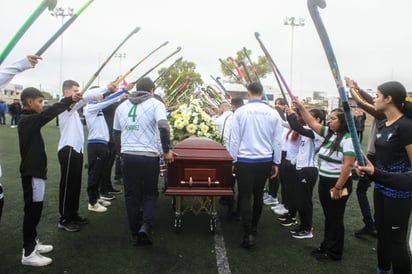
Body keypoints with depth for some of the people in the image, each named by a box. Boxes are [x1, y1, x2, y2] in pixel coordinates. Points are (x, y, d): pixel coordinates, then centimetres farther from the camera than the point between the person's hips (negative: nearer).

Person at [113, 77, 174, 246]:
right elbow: (163, 127, -17)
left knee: (131, 195, 12)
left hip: (127, 156, 3)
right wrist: (167, 150, -7)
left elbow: (116, 133, 18)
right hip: (149, 156, -3)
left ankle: (135, 233, 18)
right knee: (150, 193, 13)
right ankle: (146, 225, -7)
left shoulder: (122, 106, 13)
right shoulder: (155, 104, -1)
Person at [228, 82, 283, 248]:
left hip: (245, 161, -3)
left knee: (245, 196, 3)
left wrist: (234, 160, 5)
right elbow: (277, 141, 4)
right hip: (265, 161, 3)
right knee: (258, 194, 18)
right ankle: (254, 227, 33)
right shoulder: (273, 113, -1)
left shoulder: (240, 112, -8)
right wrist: (276, 162, 14)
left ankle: (248, 234, -3)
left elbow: (234, 139, -5)